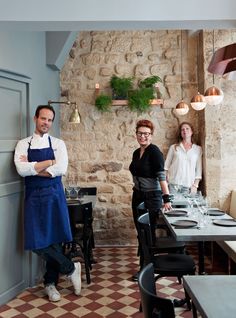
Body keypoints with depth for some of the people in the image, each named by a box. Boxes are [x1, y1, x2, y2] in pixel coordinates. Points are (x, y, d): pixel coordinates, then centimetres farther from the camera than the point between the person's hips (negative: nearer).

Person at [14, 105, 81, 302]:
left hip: (54, 196, 0)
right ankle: (71, 269, 19)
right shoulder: (23, 144, 4)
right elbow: (21, 170, -13)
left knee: (55, 240, 3)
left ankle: (50, 282, 26)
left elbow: (61, 169, -13)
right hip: (33, 197, 1)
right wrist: (49, 162, -11)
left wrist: (32, 167, -11)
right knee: (37, 242, -2)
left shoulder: (58, 144, 4)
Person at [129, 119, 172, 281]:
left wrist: (167, 199, -31)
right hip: (138, 196, 8)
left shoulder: (154, 151, -14)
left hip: (152, 197, -8)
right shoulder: (136, 153, 8)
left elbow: (161, 175, -24)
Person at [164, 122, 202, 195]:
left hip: (188, 186, 0)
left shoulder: (198, 149, 10)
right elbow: (166, 166, 9)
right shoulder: (173, 147, 10)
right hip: (173, 184, 0)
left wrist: (195, 185, 0)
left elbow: (199, 169, 9)